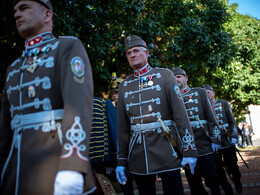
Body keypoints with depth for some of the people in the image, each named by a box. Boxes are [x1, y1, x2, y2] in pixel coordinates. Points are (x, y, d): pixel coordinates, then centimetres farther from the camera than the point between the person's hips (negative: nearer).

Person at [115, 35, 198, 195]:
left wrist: (189, 150, -11)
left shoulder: (165, 75, 2)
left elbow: (180, 112, -5)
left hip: (166, 151, -3)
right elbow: (122, 126, 10)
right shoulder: (124, 85, 10)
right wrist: (121, 161, 8)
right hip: (138, 156, 3)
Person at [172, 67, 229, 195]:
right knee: (194, 183, 8)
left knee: (211, 178, 5)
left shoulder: (199, 92, 7)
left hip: (204, 145, -1)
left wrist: (215, 139, -6)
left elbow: (211, 116, 2)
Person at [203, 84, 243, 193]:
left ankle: (237, 182, 32)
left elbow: (232, 120, 4)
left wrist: (233, 136, -4)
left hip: (227, 142, 0)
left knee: (232, 165, 5)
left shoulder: (223, 103, 5)